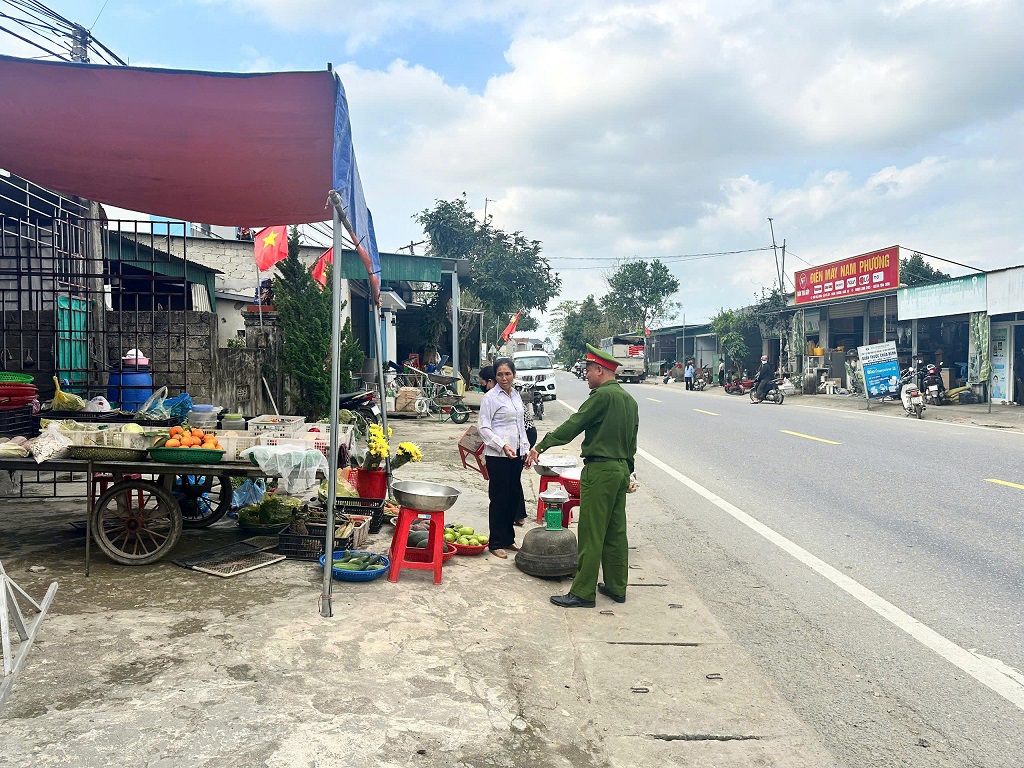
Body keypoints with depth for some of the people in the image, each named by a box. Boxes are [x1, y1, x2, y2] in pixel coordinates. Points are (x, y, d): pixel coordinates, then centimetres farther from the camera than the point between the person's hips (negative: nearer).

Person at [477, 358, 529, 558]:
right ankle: (496, 543, 9)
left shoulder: (516, 395, 13)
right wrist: (502, 446, -22)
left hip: (516, 453, 7)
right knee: (499, 498, -1)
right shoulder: (490, 397, -8)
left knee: (514, 496, 11)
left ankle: (508, 539, 24)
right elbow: (483, 427, -12)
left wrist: (526, 449, 14)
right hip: (497, 455, -7)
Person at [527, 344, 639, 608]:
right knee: (615, 532, 15)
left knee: (591, 534, -4)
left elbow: (573, 425, -17)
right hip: (621, 470, 9)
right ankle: (616, 587, 23)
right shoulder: (629, 399, 13)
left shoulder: (603, 395, -14)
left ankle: (583, 592, 1)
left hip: (600, 470, -9)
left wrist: (540, 446, -14)